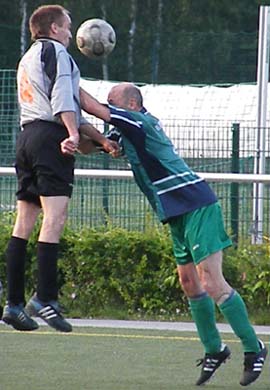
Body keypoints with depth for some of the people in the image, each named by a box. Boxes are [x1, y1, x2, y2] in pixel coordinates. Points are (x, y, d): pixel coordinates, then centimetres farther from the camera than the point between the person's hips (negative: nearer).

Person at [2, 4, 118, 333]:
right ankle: (44, 298, -26)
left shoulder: (27, 59, 29)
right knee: (54, 218, -16)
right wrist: (73, 134, -25)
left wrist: (100, 139, 27)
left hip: (27, 135, 9)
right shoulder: (55, 51, 1)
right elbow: (62, 97, -15)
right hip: (51, 137, -9)